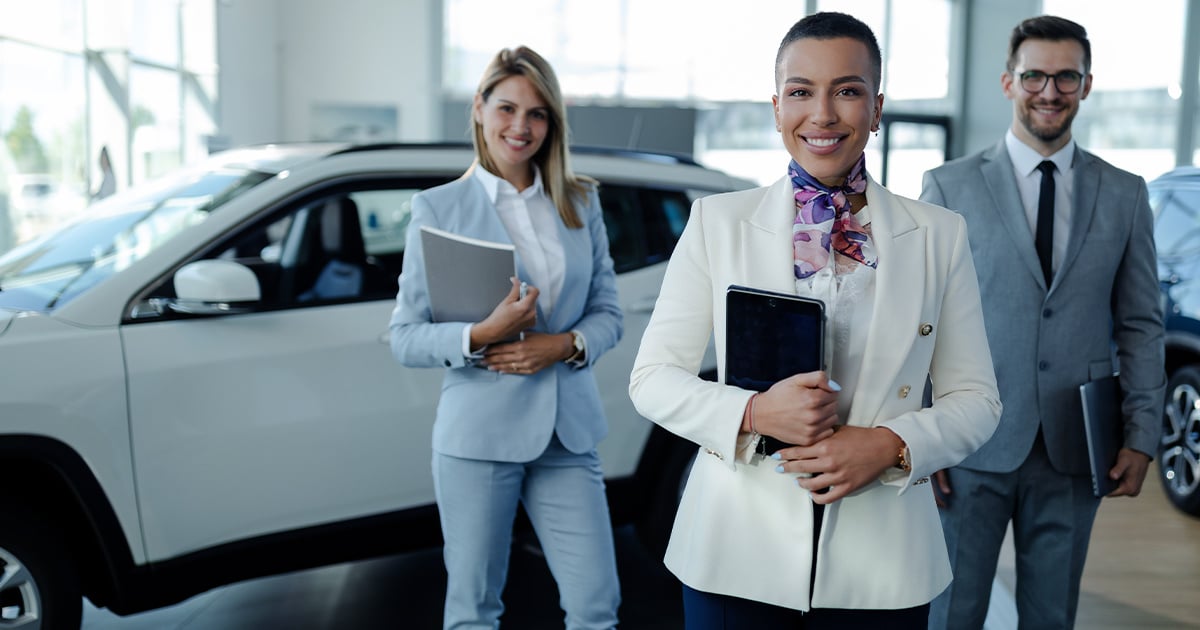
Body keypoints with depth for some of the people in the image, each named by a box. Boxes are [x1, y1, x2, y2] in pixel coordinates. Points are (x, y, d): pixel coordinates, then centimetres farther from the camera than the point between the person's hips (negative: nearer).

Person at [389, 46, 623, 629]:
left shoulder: (580, 202, 8)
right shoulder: (438, 208, -1)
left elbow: (608, 313, 10)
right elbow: (404, 338, -3)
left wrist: (566, 345, -11)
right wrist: (481, 336, -20)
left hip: (568, 432, 3)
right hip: (479, 433, -3)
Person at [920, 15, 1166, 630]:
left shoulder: (1125, 194, 7)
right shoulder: (949, 186, -1)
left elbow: (1140, 324, 9)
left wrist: (1141, 437, 2)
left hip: (1075, 451, 2)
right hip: (972, 447, -2)